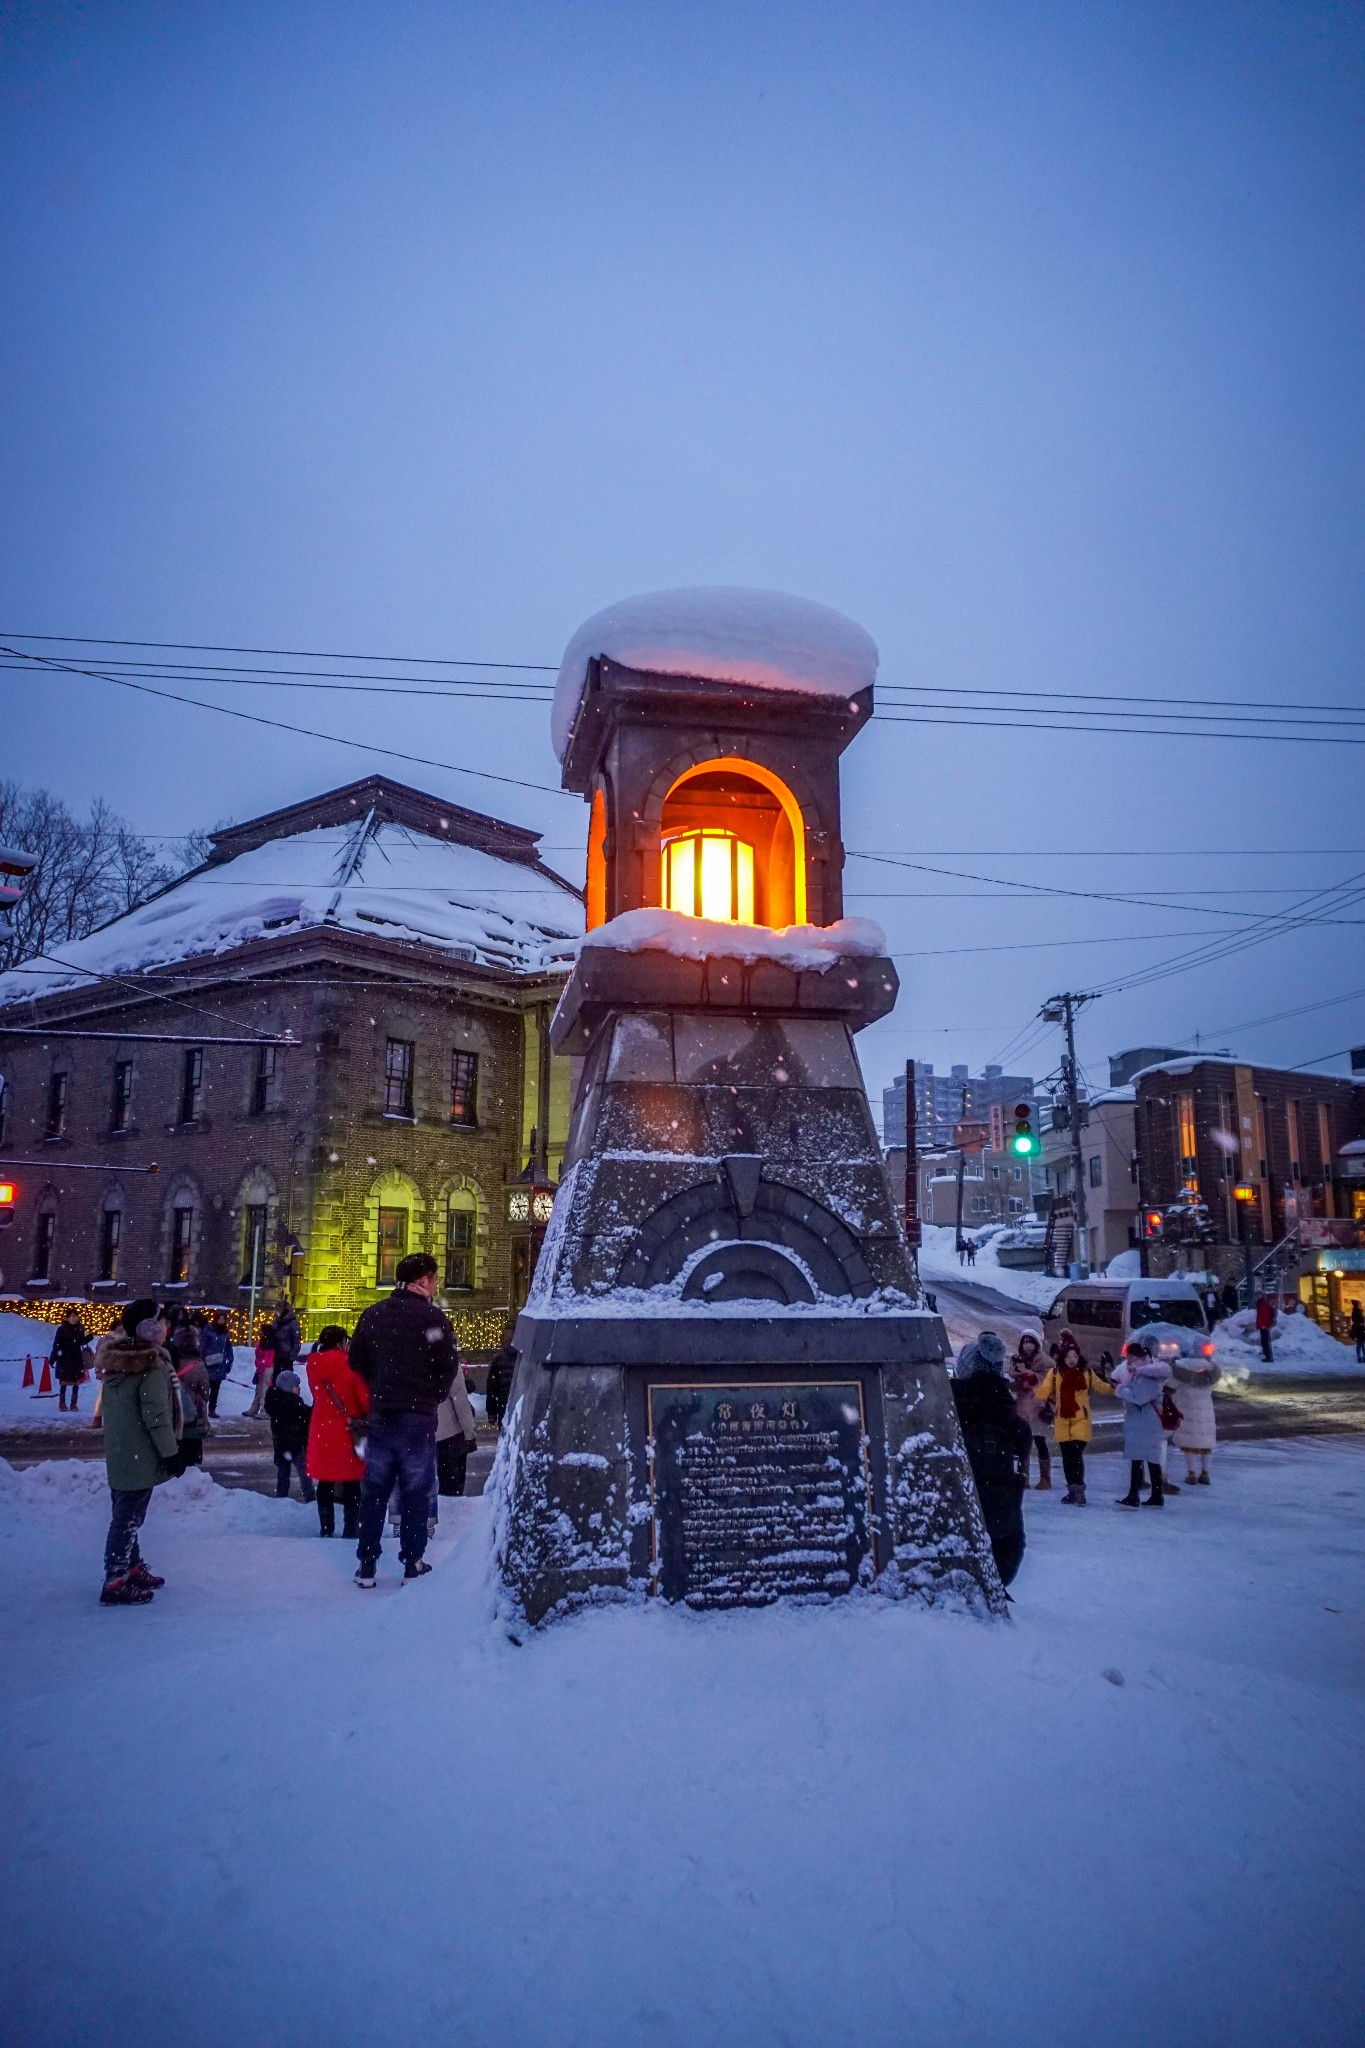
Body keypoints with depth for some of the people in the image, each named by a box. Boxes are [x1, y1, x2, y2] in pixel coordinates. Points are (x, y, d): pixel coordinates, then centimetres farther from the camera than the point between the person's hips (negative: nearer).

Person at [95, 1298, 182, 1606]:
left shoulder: (117, 1359, 7)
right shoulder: (152, 1365, -21)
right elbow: (155, 1414, -22)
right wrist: (170, 1450, -14)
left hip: (119, 1451, 9)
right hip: (140, 1454, -9)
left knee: (126, 1514, 19)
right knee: (128, 1517, -3)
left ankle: (133, 1569, 32)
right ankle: (116, 1583, 1)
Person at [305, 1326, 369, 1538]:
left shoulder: (314, 1365, 1)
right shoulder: (350, 1365, -14)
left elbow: (317, 1395, 12)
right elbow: (365, 1397, -12)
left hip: (321, 1430, 4)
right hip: (348, 1430, -4)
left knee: (325, 1480, 14)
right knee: (351, 1481, 6)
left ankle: (326, 1528, 17)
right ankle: (351, 1528, 7)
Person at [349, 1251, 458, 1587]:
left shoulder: (373, 1314, 5)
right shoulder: (431, 1316, -11)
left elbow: (357, 1360, 10)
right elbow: (448, 1364, -13)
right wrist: (435, 1396, 5)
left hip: (381, 1414, 4)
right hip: (418, 1417, -4)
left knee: (374, 1490, 11)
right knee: (416, 1492, 6)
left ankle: (366, 1565, 14)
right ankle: (413, 1564, 10)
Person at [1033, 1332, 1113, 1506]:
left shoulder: (1086, 1372, 3)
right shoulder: (1054, 1372, 1)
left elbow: (1102, 1387, 17)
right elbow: (1043, 1393, -2)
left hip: (1080, 1420, -2)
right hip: (1062, 1421, 2)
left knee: (1076, 1455, -14)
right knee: (1067, 1457, 9)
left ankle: (1078, 1490, -11)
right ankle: (1073, 1490, 21)